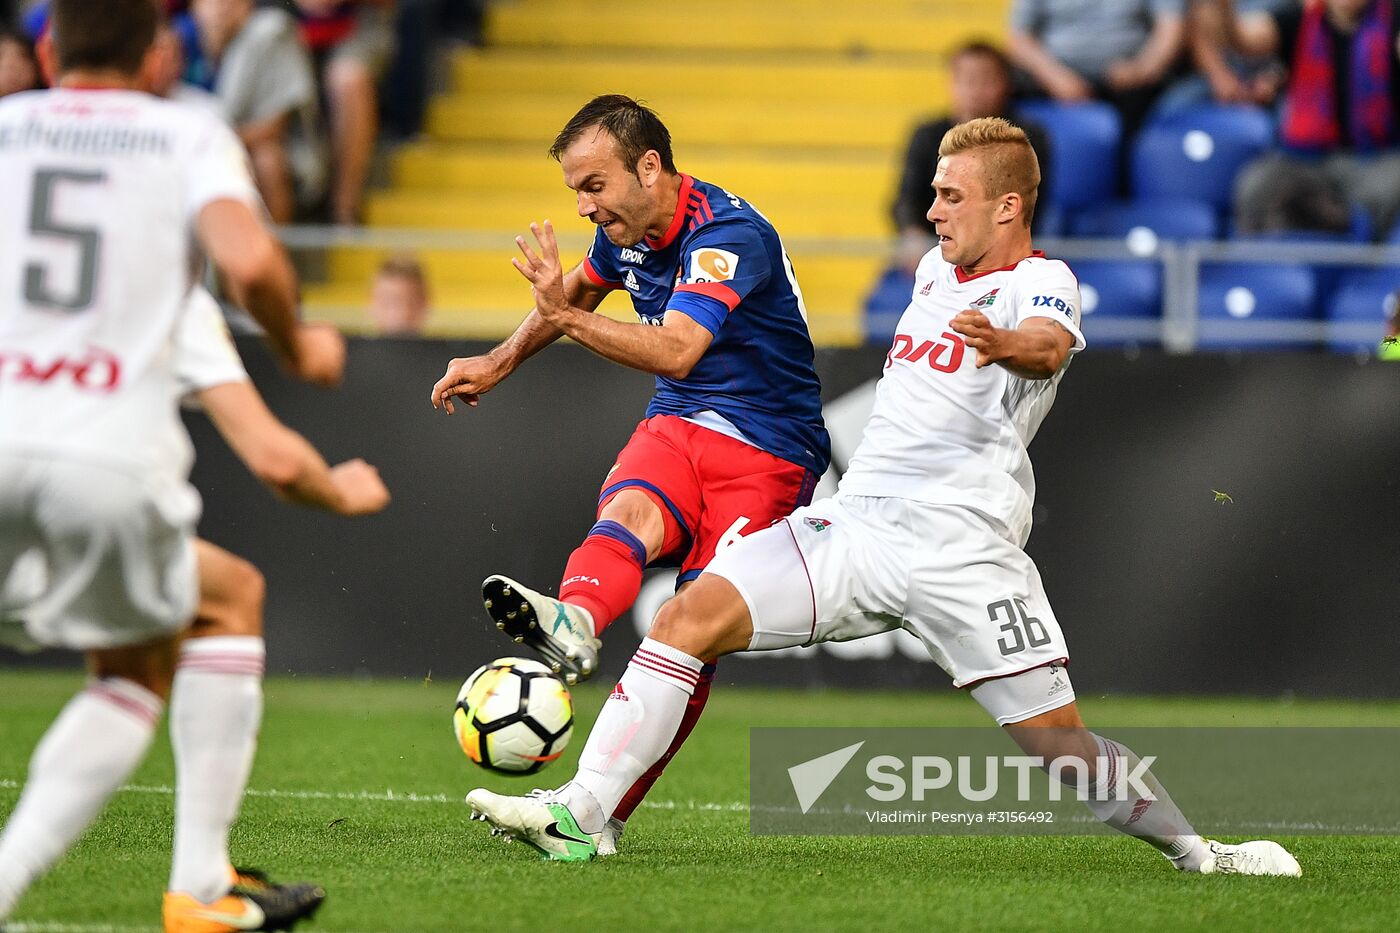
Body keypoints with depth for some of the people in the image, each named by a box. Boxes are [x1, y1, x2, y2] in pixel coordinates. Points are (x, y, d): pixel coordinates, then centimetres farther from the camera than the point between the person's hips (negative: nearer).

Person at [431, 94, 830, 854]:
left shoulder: (728, 235, -21)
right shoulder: (627, 230, 5)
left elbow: (676, 351, -35)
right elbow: (582, 289, 30)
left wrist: (568, 318, -43)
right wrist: (499, 363, 31)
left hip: (769, 449, -5)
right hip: (675, 424, 5)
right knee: (630, 511, -31)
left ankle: (602, 811, -13)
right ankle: (571, 625, -62)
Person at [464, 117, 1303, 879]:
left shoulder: (1041, 282, -4)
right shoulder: (938, 268, 18)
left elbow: (1049, 346, -29)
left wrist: (1003, 343, -52)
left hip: (962, 552, -6)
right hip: (853, 525, 6)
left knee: (1059, 742, -9)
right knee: (691, 614, -11)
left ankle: (1198, 853, 11)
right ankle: (581, 815, -12)